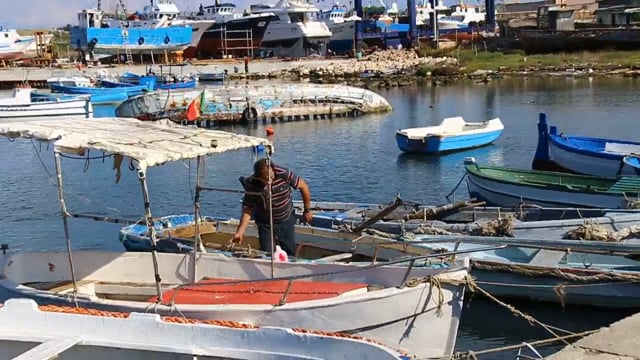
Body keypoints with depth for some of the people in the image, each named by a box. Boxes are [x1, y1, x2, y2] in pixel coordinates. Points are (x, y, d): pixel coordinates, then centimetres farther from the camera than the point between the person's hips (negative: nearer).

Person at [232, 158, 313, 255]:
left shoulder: (284, 174, -24)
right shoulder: (251, 185, -25)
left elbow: (303, 186, -10)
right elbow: (247, 210, -18)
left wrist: (307, 210, -1)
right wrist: (240, 231, -31)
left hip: (286, 221, 1)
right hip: (266, 225, -1)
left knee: (290, 253, 12)